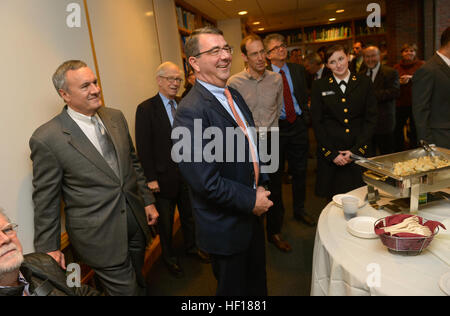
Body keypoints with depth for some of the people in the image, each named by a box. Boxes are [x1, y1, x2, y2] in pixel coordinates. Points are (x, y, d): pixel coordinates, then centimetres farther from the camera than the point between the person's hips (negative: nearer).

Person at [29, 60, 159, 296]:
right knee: (125, 289, 5)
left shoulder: (115, 117, 3)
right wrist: (48, 248, -2)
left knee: (139, 285, 22)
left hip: (136, 223, 6)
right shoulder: (46, 139, -15)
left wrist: (147, 200, 11)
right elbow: (45, 200, -8)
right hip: (99, 237, -6)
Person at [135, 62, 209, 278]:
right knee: (165, 221, 13)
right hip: (164, 177, -4)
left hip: (187, 172, 5)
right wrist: (151, 178, -14)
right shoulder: (146, 109, -11)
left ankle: (191, 247, 45)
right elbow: (143, 147, -13)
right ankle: (169, 257, 36)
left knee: (189, 214, 21)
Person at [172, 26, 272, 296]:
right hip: (226, 226, -7)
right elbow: (205, 181, -28)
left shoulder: (234, 96, 4)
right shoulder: (191, 112, -25)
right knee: (234, 288, 18)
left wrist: (261, 185, 1)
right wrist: (251, 200, -17)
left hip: (252, 213, 8)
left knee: (257, 281, 28)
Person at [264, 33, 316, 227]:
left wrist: (306, 119, 2)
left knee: (300, 171, 13)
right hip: (275, 128, -4)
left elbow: (305, 97, 11)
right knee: (275, 174, 10)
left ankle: (299, 210, 32)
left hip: (298, 126, 4)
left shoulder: (298, 70, 8)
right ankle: (277, 212, 29)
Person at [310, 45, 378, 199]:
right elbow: (317, 122, 1)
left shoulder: (364, 83, 7)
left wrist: (356, 150, -7)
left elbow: (371, 119, 4)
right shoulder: (320, 86, 5)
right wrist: (332, 153, -6)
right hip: (329, 154, -1)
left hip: (360, 152, 1)